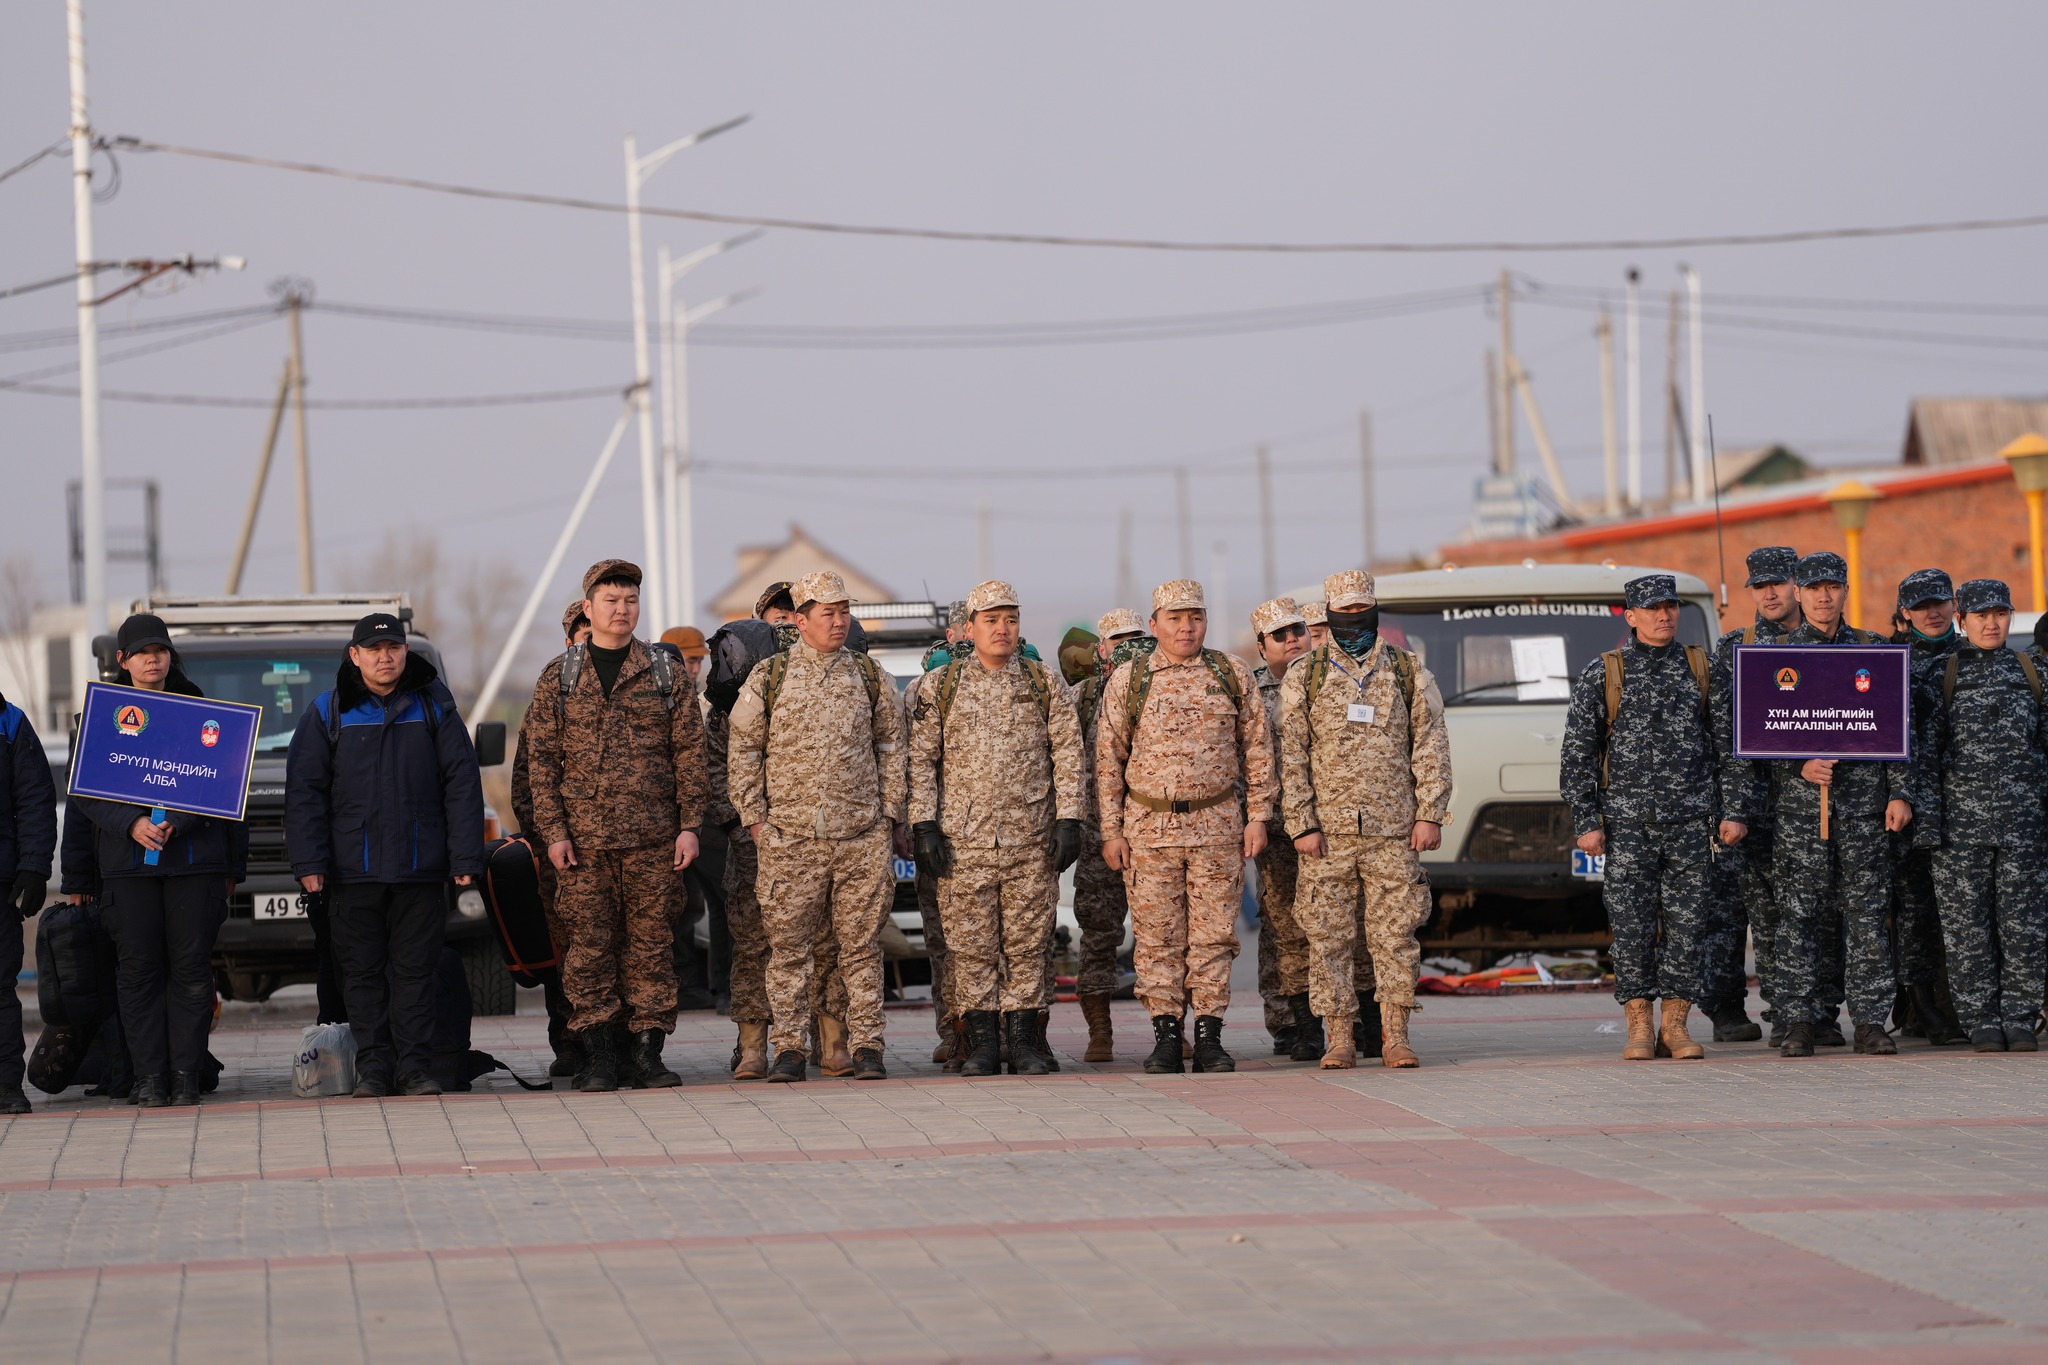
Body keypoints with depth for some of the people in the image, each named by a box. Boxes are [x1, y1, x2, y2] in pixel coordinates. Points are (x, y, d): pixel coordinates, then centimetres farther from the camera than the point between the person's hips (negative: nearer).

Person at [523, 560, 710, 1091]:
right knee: (589, 947, -2)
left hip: (653, 838, 0)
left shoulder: (668, 673, 8)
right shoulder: (558, 679, 8)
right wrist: (554, 830, -4)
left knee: (652, 943, 1)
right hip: (583, 839, 0)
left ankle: (647, 1051, 6)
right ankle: (600, 1056, 2)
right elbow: (544, 760, 6)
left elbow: (689, 753, 7)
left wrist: (689, 825, -1)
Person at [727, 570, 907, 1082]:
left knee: (861, 944, 3)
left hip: (862, 836, 1)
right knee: (790, 946, 0)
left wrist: (891, 815, 9)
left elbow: (891, 747, 15)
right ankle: (789, 1049, 5)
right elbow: (743, 751, 6)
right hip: (790, 839, -1)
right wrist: (754, 819, 0)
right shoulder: (768, 677, 3)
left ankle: (866, 1046, 7)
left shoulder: (869, 676, 10)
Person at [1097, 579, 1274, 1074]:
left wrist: (1257, 815, 3)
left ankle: (1209, 1037, 5)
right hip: (1150, 825, 0)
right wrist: (1112, 831, 1)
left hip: (1218, 824, 0)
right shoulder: (1128, 680, 4)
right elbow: (1108, 758, 6)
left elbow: (1257, 749, 9)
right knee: (1158, 936, 1)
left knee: (1213, 934, 0)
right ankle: (1165, 1037, 6)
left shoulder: (1232, 674, 7)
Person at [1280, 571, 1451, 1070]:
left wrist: (1430, 815, -2)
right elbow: (1291, 755, 3)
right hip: (1328, 833, 0)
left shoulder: (1409, 672, 9)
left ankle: (1395, 1037, 2)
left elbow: (1431, 747, 7)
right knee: (1330, 935, 0)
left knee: (1395, 932, -2)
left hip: (1394, 831, 0)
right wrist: (1302, 824, -5)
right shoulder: (1304, 676, 6)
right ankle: (1339, 1038, 5)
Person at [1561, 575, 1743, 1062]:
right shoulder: (1600, 675, 4)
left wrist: (1735, 811, 2)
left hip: (1692, 821, 1)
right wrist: (1586, 822, -3)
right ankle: (1640, 1027, 6)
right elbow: (1577, 753, 3)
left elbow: (1729, 743, 9)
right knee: (1632, 927, -2)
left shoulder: (1703, 669, 8)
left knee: (1688, 925, 0)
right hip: (1628, 824, -1)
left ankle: (1675, 1025, 8)